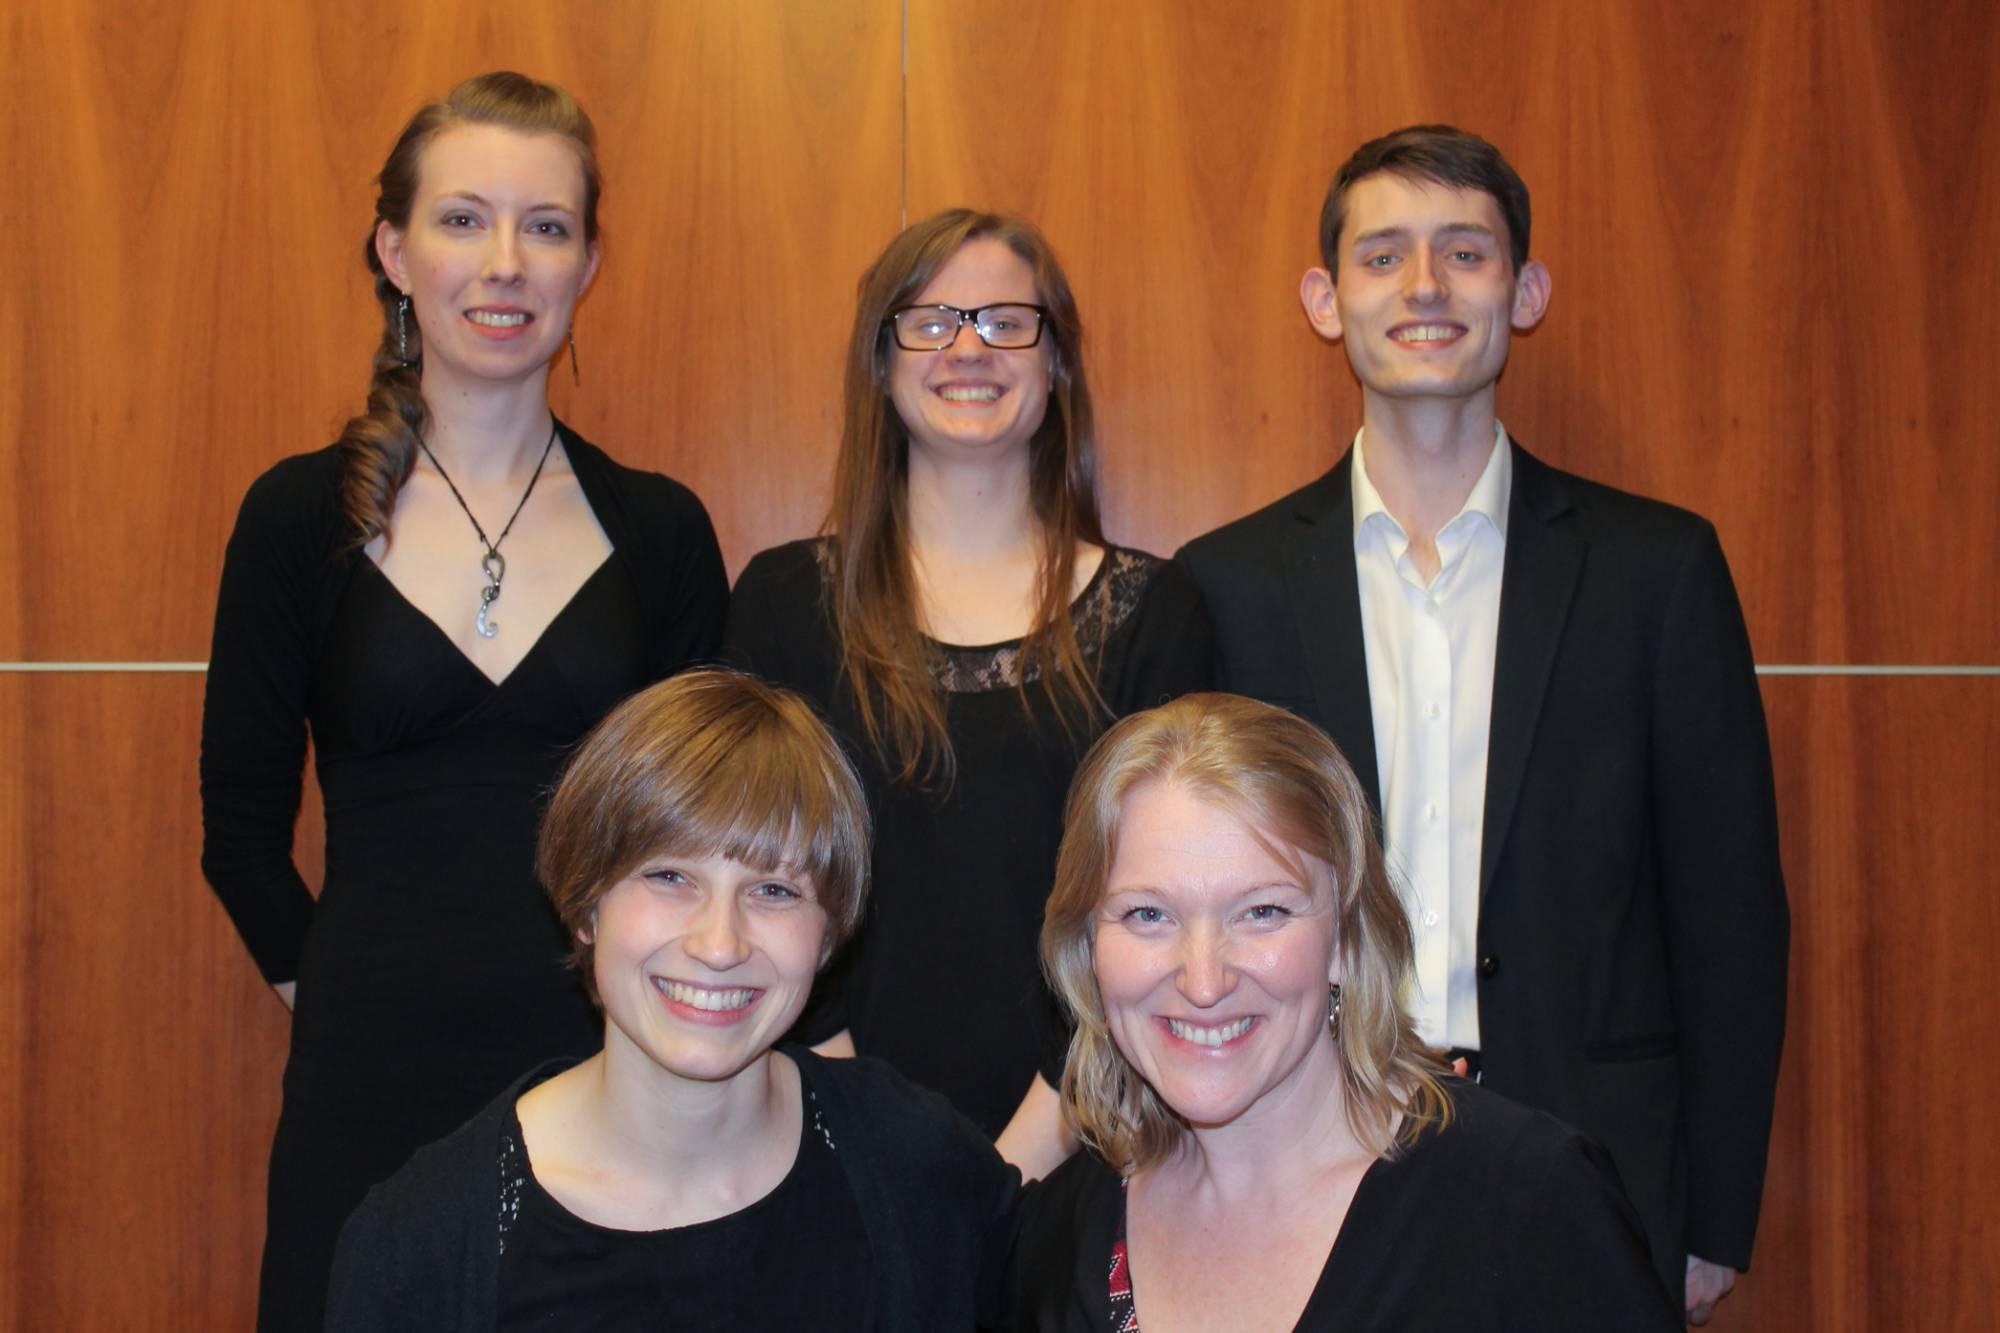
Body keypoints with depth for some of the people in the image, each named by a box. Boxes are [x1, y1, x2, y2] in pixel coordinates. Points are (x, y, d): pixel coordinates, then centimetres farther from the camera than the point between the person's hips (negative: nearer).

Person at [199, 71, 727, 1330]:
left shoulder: (658, 528, 4)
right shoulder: (304, 515, 0)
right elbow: (242, 822, 6)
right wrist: (335, 992, 0)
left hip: (605, 1074, 1)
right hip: (374, 1084, -1)